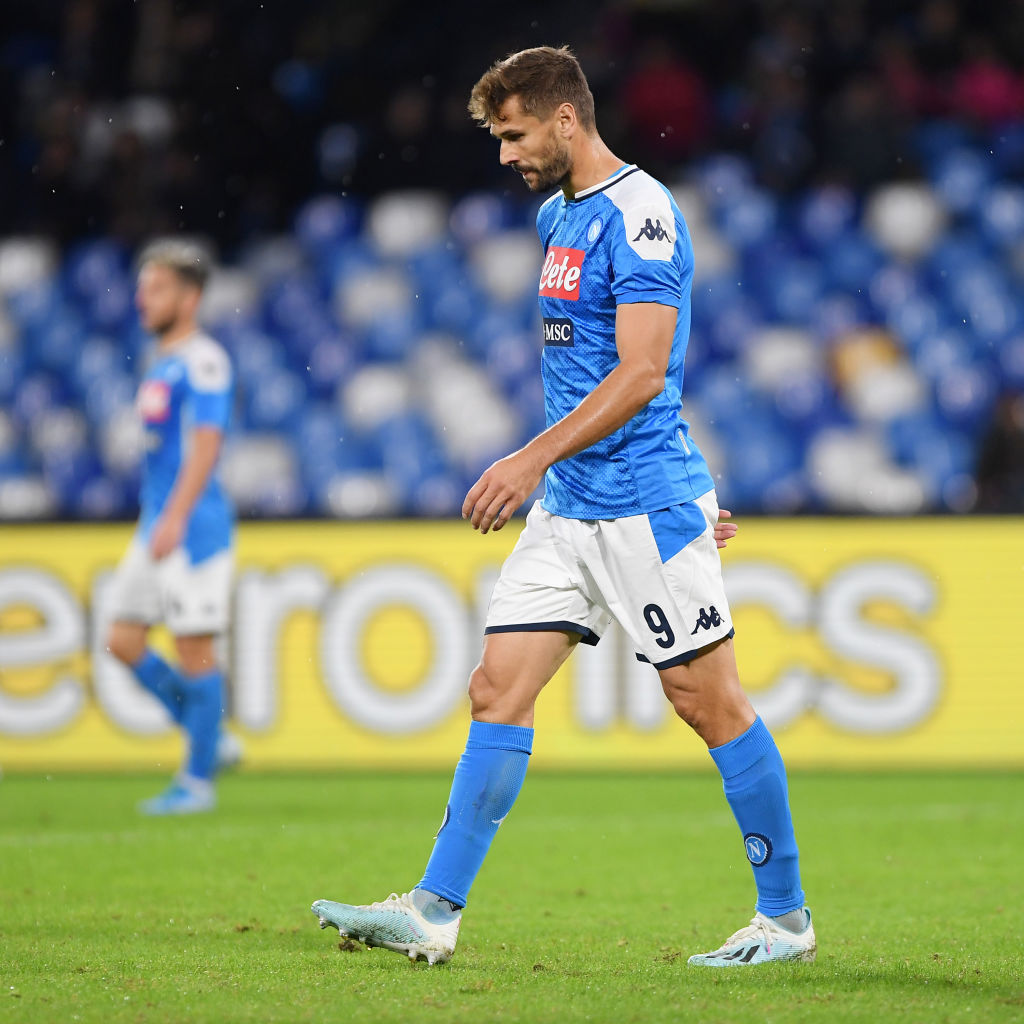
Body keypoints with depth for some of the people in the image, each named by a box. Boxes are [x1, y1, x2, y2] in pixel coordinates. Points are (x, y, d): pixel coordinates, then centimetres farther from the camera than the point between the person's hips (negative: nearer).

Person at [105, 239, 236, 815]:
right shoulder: (161, 363, 17)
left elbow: (206, 443, -20)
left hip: (195, 527, -9)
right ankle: (209, 738, 17)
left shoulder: (203, 361, -11)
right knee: (123, 643, 6)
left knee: (195, 648, -4)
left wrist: (175, 518, -27)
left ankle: (198, 780, 3)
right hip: (156, 525, 9)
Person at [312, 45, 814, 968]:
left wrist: (535, 458, -25)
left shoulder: (639, 213, -14)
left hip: (646, 509, -9)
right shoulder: (556, 217, 15)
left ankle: (786, 917, 9)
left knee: (707, 699, -2)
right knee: (498, 690, 1)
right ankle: (434, 912, 0)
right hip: (568, 508, 9)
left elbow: (641, 374, -21)